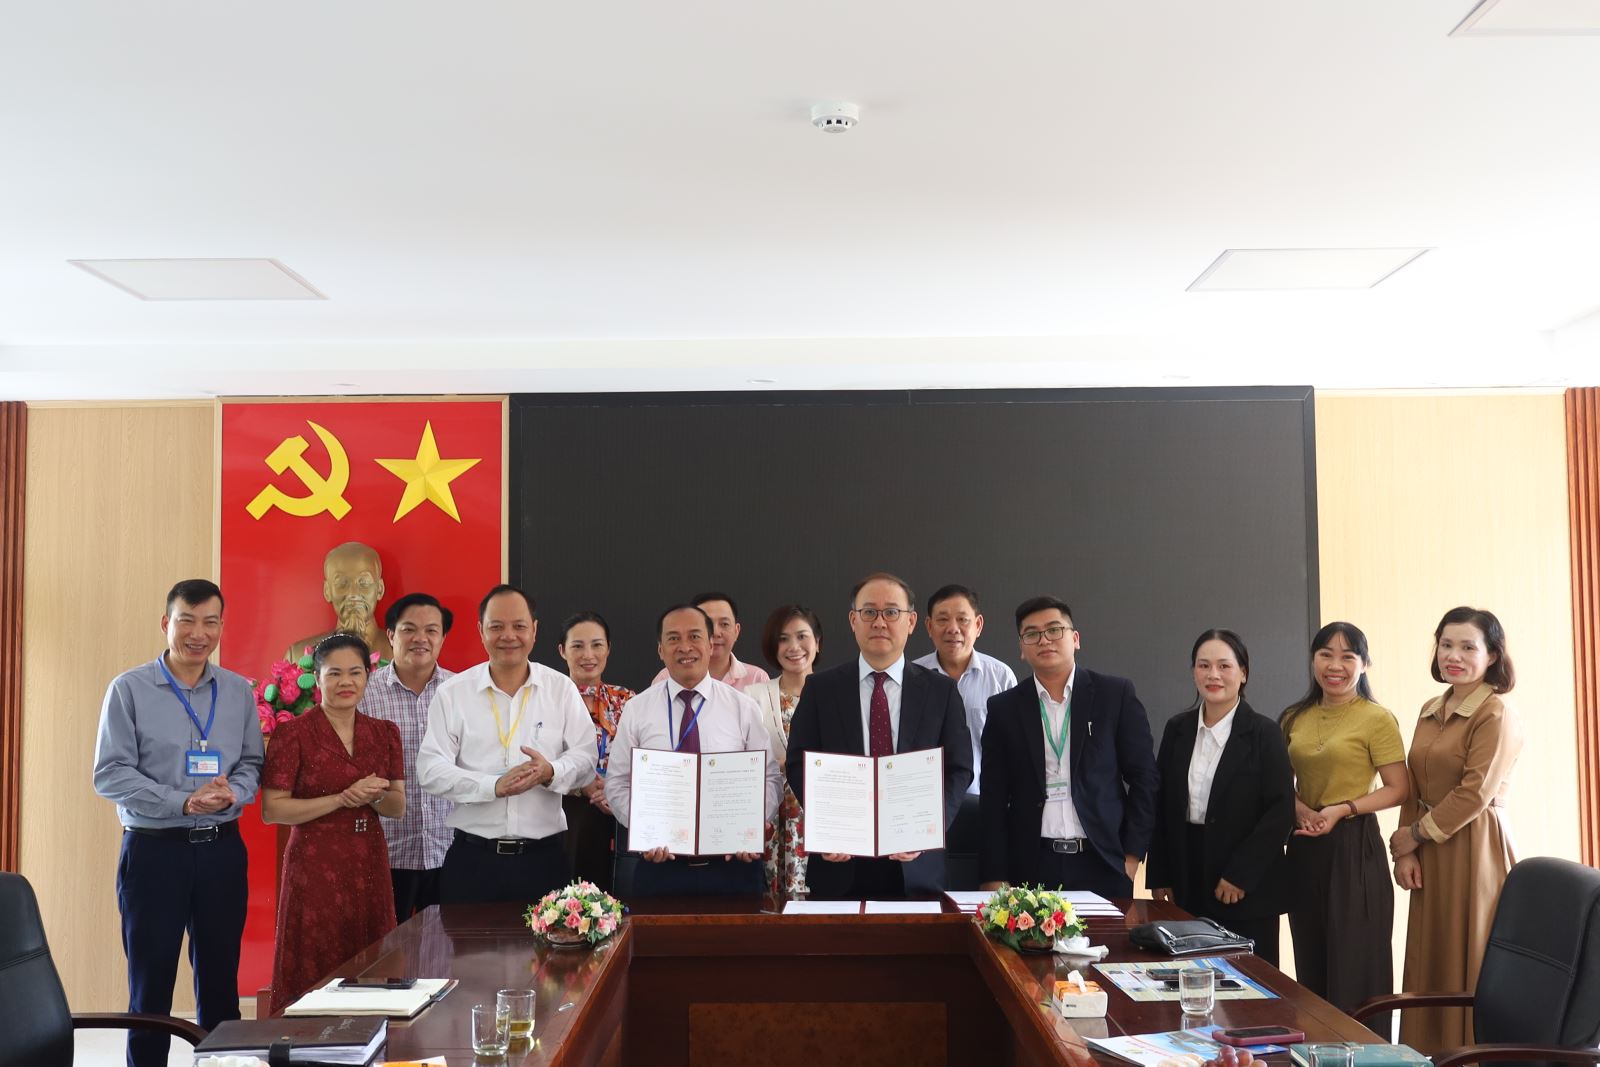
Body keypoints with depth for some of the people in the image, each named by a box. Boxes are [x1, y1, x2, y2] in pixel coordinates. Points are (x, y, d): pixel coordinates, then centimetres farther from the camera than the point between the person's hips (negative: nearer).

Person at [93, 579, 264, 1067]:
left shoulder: (239, 692, 5)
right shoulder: (129, 689, -5)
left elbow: (251, 764, 7)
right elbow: (110, 774, -9)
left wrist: (232, 793, -15)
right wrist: (184, 803, -18)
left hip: (222, 850, 3)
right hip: (153, 851, -3)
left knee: (221, 981, 11)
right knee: (150, 983, 7)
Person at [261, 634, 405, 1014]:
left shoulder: (384, 733, 9)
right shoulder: (294, 734, -5)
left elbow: (398, 807, 11)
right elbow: (271, 810, -10)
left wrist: (373, 797, -11)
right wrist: (342, 799, -16)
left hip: (370, 869, 4)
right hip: (315, 871, -4)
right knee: (314, 981, -1)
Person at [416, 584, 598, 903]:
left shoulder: (562, 689, 6)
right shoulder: (452, 694, 2)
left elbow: (586, 757, 3)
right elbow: (431, 770, -4)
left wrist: (551, 773, -18)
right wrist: (494, 786, -17)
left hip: (544, 857, 1)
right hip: (472, 859, -1)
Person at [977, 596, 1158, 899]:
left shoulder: (1116, 694, 2)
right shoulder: (1004, 708, 5)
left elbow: (1143, 776, 3)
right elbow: (993, 797, 5)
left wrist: (1133, 854, -2)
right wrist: (994, 877, -1)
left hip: (1103, 864, -1)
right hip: (1032, 867, 1)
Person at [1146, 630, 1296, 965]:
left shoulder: (1263, 733, -5)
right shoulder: (1177, 729, 7)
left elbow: (1281, 811, -9)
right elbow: (1162, 806, 10)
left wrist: (1241, 875, -13)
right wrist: (1159, 876, 6)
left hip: (1247, 890, -3)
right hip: (1188, 885, 3)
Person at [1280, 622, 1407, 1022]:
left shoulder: (1377, 719, -7)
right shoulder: (1294, 719, 9)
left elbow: (1397, 789, -8)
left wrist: (1341, 810, -18)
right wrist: (1300, 809, -5)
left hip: (1354, 845, -5)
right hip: (1304, 849, 6)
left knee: (1355, 964, 1)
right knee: (1311, 964, 14)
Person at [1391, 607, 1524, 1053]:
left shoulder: (1497, 716, -12)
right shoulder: (1431, 711, 12)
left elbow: (1474, 795, -17)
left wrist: (1410, 834, -9)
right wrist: (1405, 850, 0)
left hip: (1474, 851, -7)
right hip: (1429, 854, 7)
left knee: (1470, 966, 1)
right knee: (1431, 966, 11)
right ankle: (1431, 1053, 21)